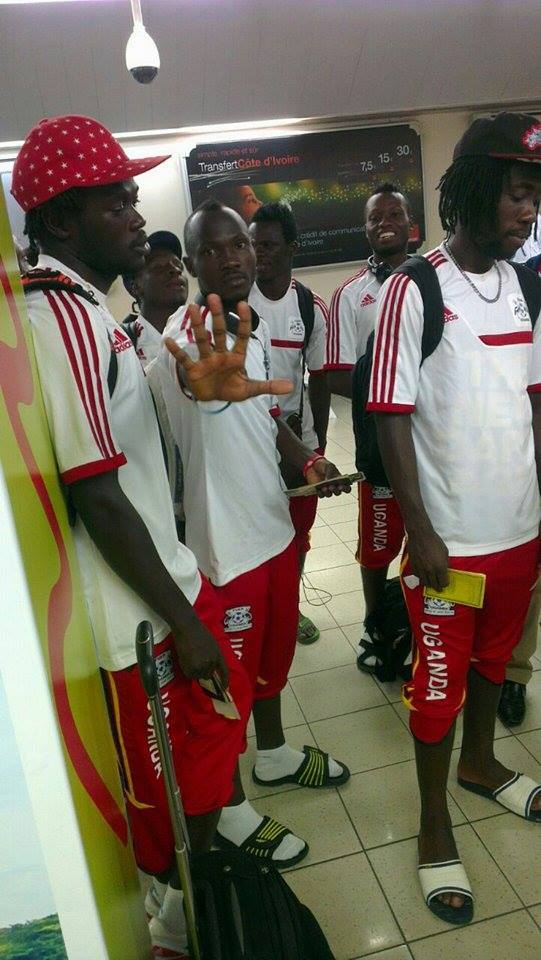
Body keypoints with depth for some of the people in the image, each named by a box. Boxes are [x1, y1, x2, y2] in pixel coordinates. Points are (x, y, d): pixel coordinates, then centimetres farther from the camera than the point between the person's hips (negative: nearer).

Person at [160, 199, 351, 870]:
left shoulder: (257, 325, 6)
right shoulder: (187, 332, -21)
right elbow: (198, 382, -46)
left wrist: (305, 459, 2)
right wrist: (207, 377, -69)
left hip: (274, 520, 8)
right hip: (225, 537, -8)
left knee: (274, 647, 25)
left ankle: (274, 754, 51)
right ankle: (231, 811, 33)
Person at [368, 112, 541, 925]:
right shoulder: (414, 290, -13)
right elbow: (392, 419, -13)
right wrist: (422, 534, -15)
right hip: (450, 536, -6)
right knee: (440, 678, 9)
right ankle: (435, 823, 30)